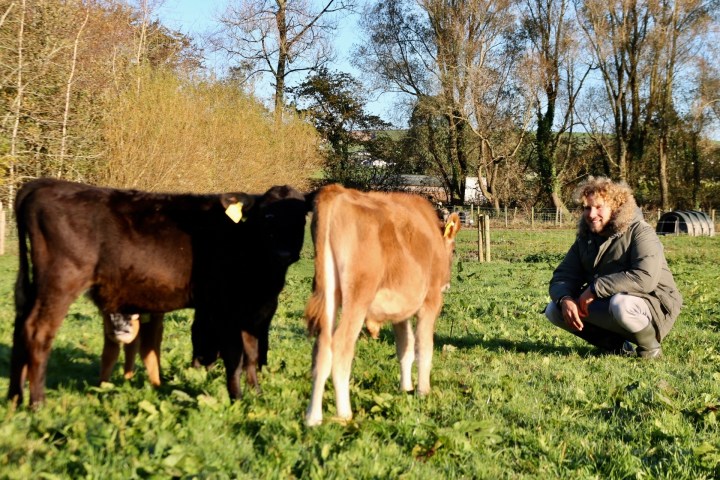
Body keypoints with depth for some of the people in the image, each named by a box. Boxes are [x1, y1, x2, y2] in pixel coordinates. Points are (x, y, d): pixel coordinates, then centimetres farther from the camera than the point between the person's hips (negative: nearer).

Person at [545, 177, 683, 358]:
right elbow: (562, 277, 2)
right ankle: (617, 345, 0)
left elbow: (645, 279, -32)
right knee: (554, 310, -9)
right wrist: (564, 300, -23)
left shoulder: (641, 233, -16)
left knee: (621, 305, -41)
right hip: (605, 305, 7)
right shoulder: (585, 239, 6)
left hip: (653, 305, -7)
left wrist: (595, 288, -30)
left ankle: (650, 348, -10)